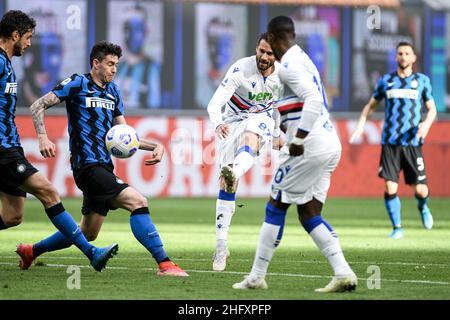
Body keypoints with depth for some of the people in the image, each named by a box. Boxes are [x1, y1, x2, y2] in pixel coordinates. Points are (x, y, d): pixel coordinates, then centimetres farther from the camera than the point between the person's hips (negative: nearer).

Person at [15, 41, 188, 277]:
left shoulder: (113, 91, 17)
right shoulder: (77, 84, -4)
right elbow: (38, 106, -4)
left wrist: (155, 146, 5)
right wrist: (43, 137, -19)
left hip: (104, 167, 9)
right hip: (87, 166, -9)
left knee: (87, 234, 15)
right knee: (138, 202, -22)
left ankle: (31, 251, 32)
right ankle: (163, 263, -25)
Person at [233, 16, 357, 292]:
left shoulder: (289, 65, -11)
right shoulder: (303, 60, 19)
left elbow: (313, 99, -24)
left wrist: (298, 138, -24)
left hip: (309, 146, -9)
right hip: (330, 144, 9)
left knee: (276, 207, 2)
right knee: (309, 214, 10)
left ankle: (257, 277, 8)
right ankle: (343, 273, -3)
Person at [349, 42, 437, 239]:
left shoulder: (422, 81, 7)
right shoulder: (385, 81, 9)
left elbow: (432, 108, 12)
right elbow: (371, 106, 19)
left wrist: (427, 123, -9)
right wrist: (360, 125, 4)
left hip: (412, 142, 0)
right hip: (389, 142, 1)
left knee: (420, 189, -3)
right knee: (390, 188, -10)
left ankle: (423, 207, 33)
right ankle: (397, 228, 6)